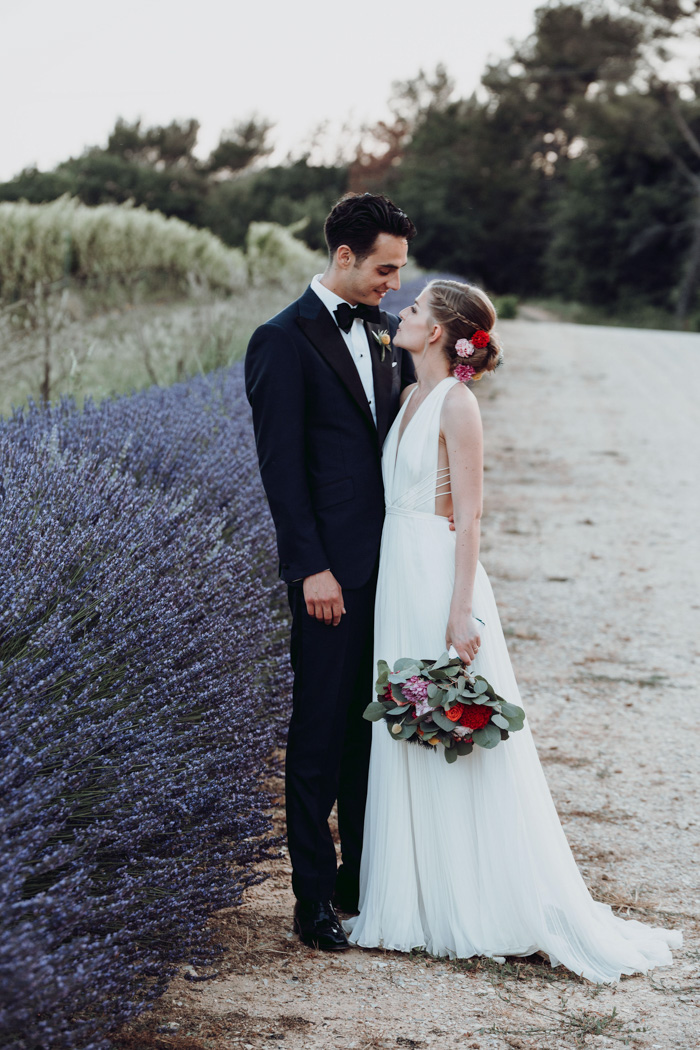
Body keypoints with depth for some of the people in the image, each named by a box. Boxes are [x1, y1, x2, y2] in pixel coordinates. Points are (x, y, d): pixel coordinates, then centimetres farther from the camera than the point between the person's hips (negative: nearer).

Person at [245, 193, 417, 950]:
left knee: (372, 725, 13)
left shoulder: (386, 333, 12)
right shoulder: (284, 341, -9)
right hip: (333, 569, -7)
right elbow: (282, 467, -12)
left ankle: (362, 877, 24)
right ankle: (313, 896, 10)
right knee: (321, 730, 1)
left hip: (390, 561, 7)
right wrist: (312, 568, -16)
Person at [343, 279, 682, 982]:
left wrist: (461, 612, -19)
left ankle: (490, 910, 8)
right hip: (398, 578, 9)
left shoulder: (456, 405, -12)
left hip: (437, 579, -9)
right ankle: (425, 905, 21)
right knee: (409, 749, 12)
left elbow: (469, 517, -15)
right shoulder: (411, 398, 13)